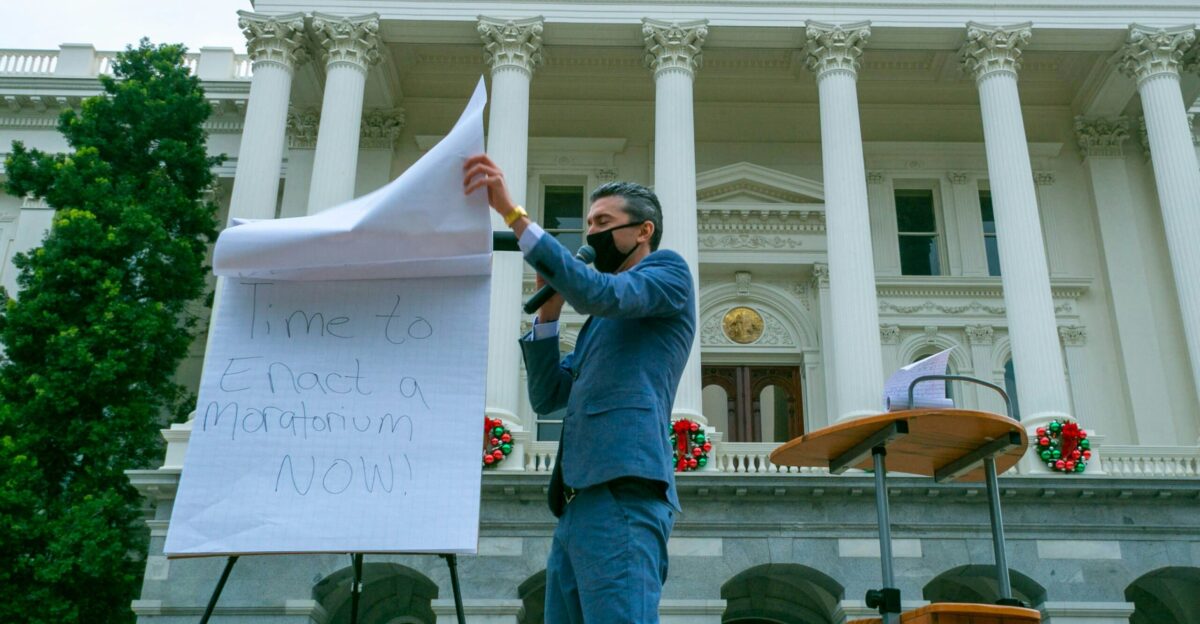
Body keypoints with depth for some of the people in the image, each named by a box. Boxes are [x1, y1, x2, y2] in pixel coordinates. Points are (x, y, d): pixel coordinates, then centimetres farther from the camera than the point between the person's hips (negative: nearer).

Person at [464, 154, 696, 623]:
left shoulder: (669, 272, 7)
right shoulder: (604, 319, 30)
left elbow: (598, 292, -15)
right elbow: (546, 396, 23)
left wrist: (511, 211, -18)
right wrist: (549, 309, 14)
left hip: (621, 494, -9)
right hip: (577, 503, 9)